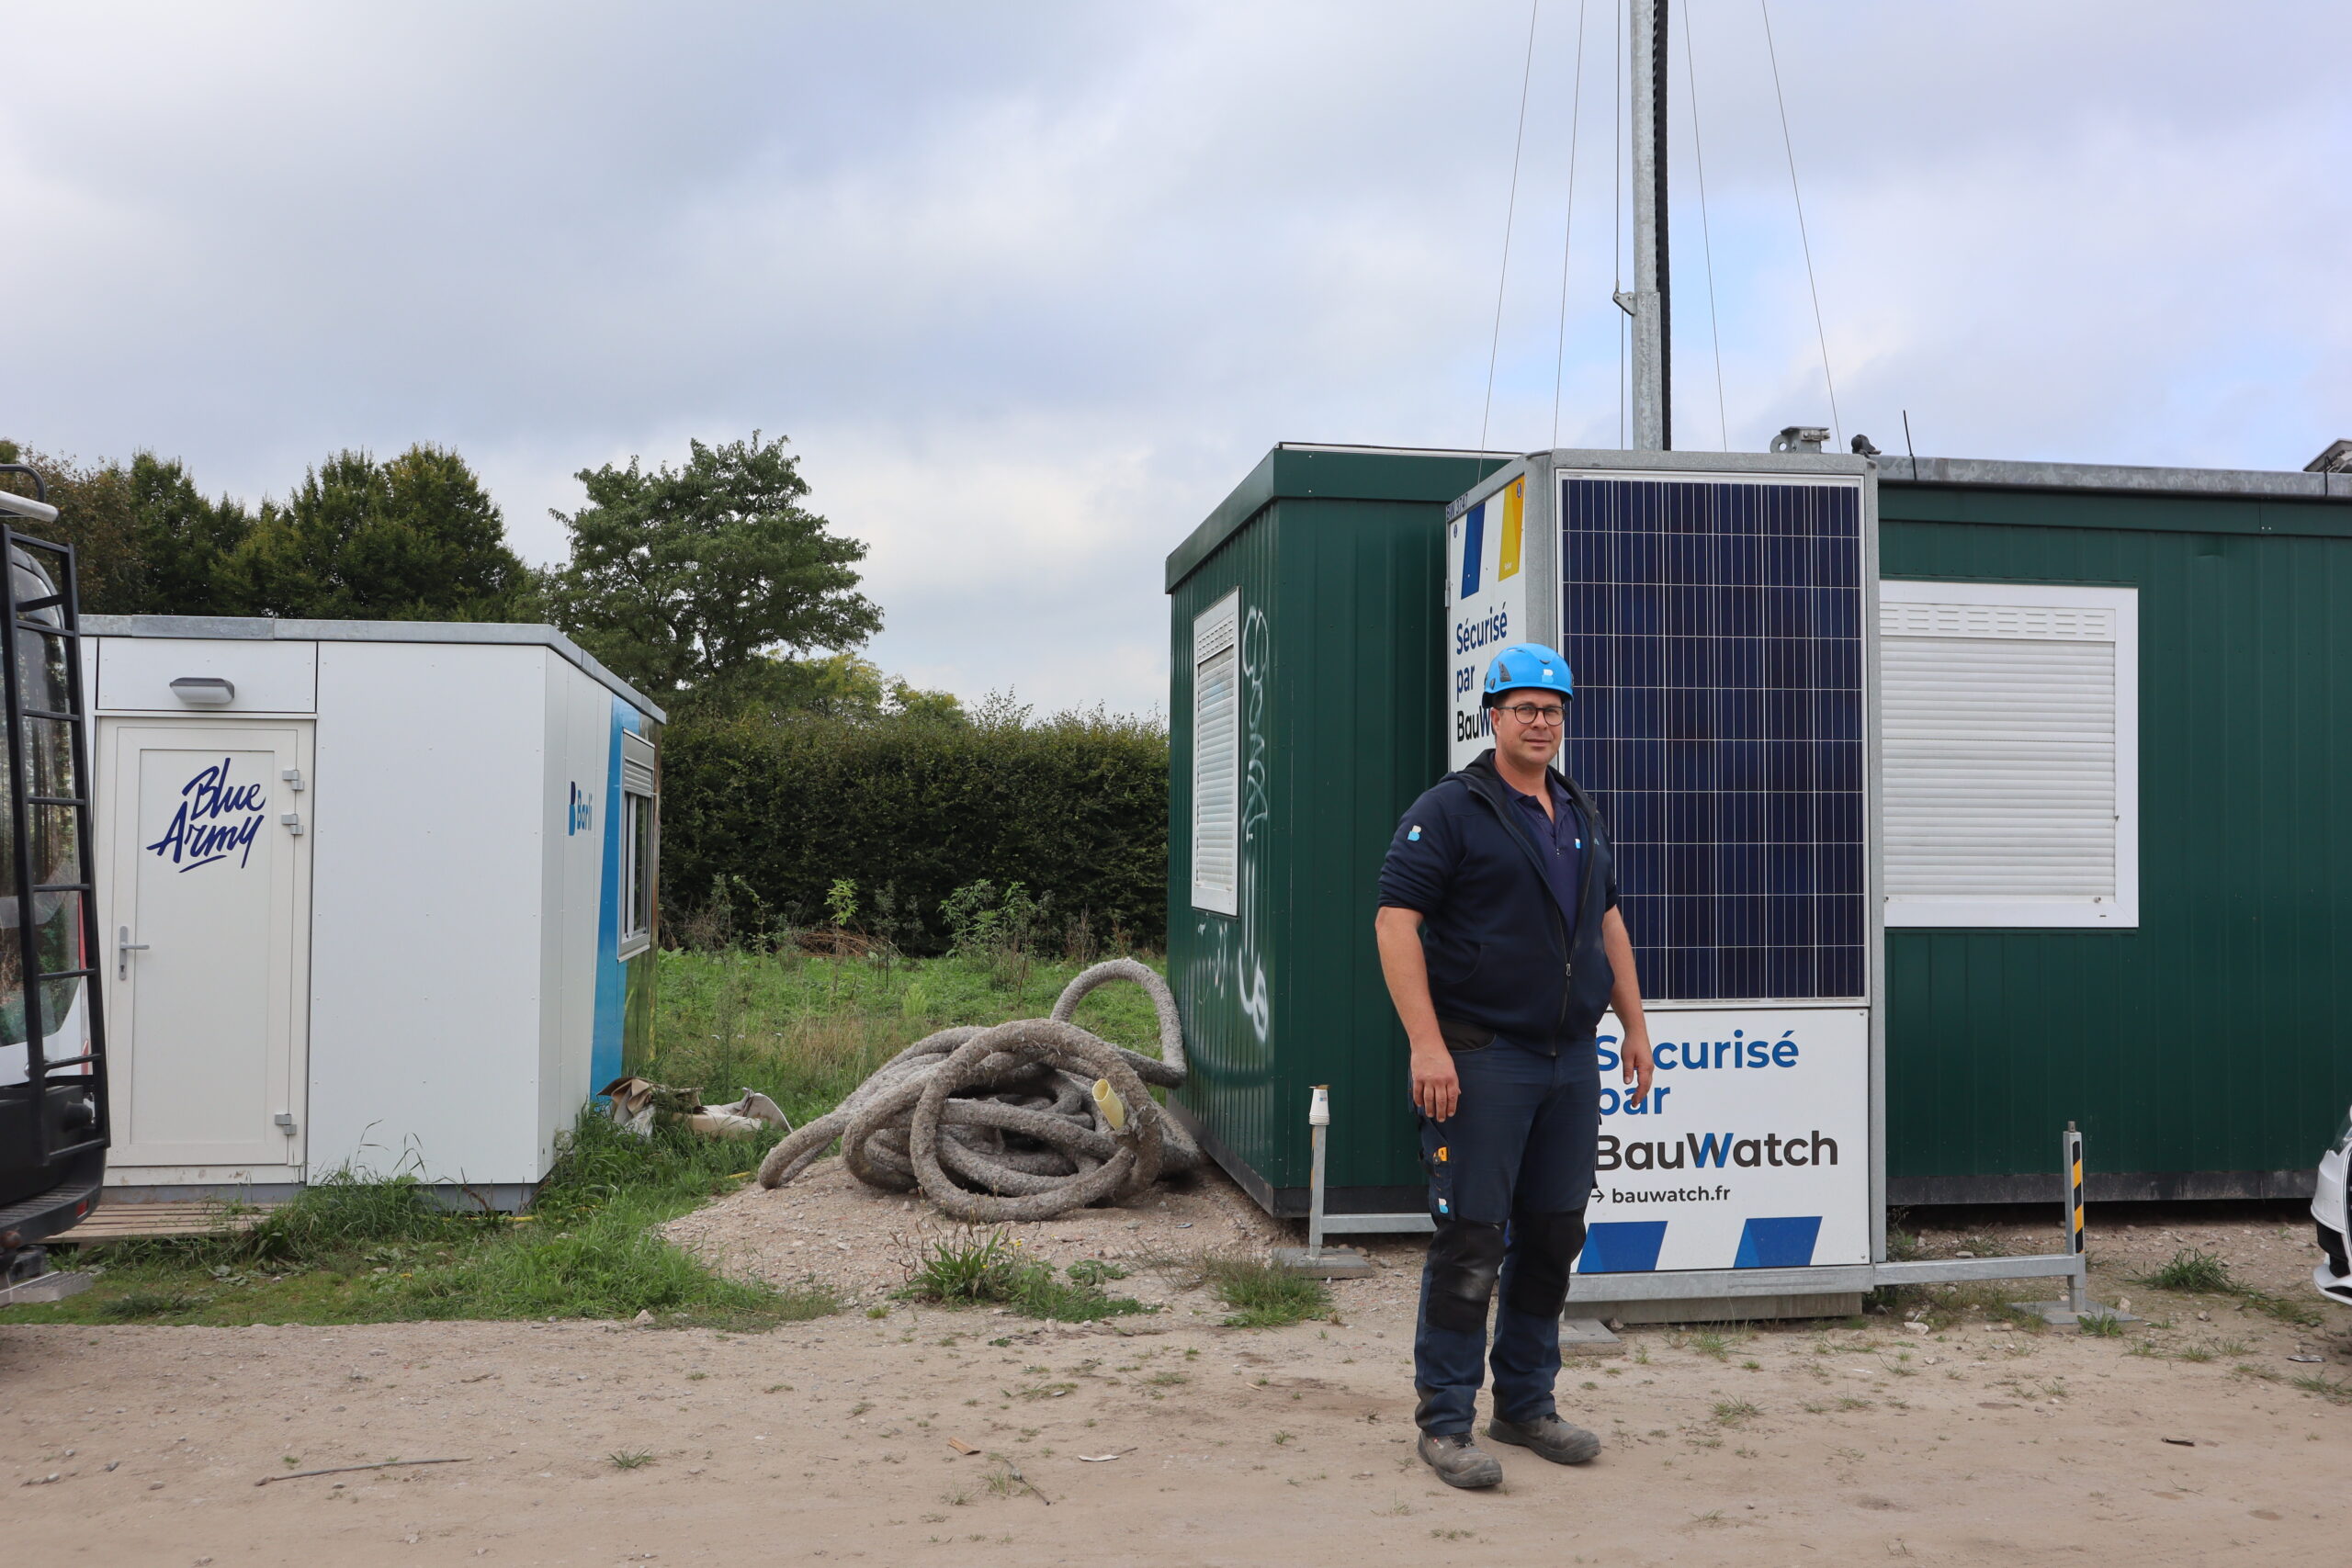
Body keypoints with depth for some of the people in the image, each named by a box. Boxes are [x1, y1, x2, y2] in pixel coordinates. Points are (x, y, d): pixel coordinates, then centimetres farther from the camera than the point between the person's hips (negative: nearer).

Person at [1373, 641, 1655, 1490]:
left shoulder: (1581, 815, 16)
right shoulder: (1449, 810, -7)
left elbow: (1608, 920, 24)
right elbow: (1395, 920, -14)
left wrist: (1636, 1023, 18)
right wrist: (1425, 1044, -21)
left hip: (1571, 1060, 7)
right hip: (1481, 1060, -7)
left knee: (1553, 1236, 12)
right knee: (1470, 1243, -4)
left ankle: (1526, 1404, 26)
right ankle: (1445, 1422, 7)